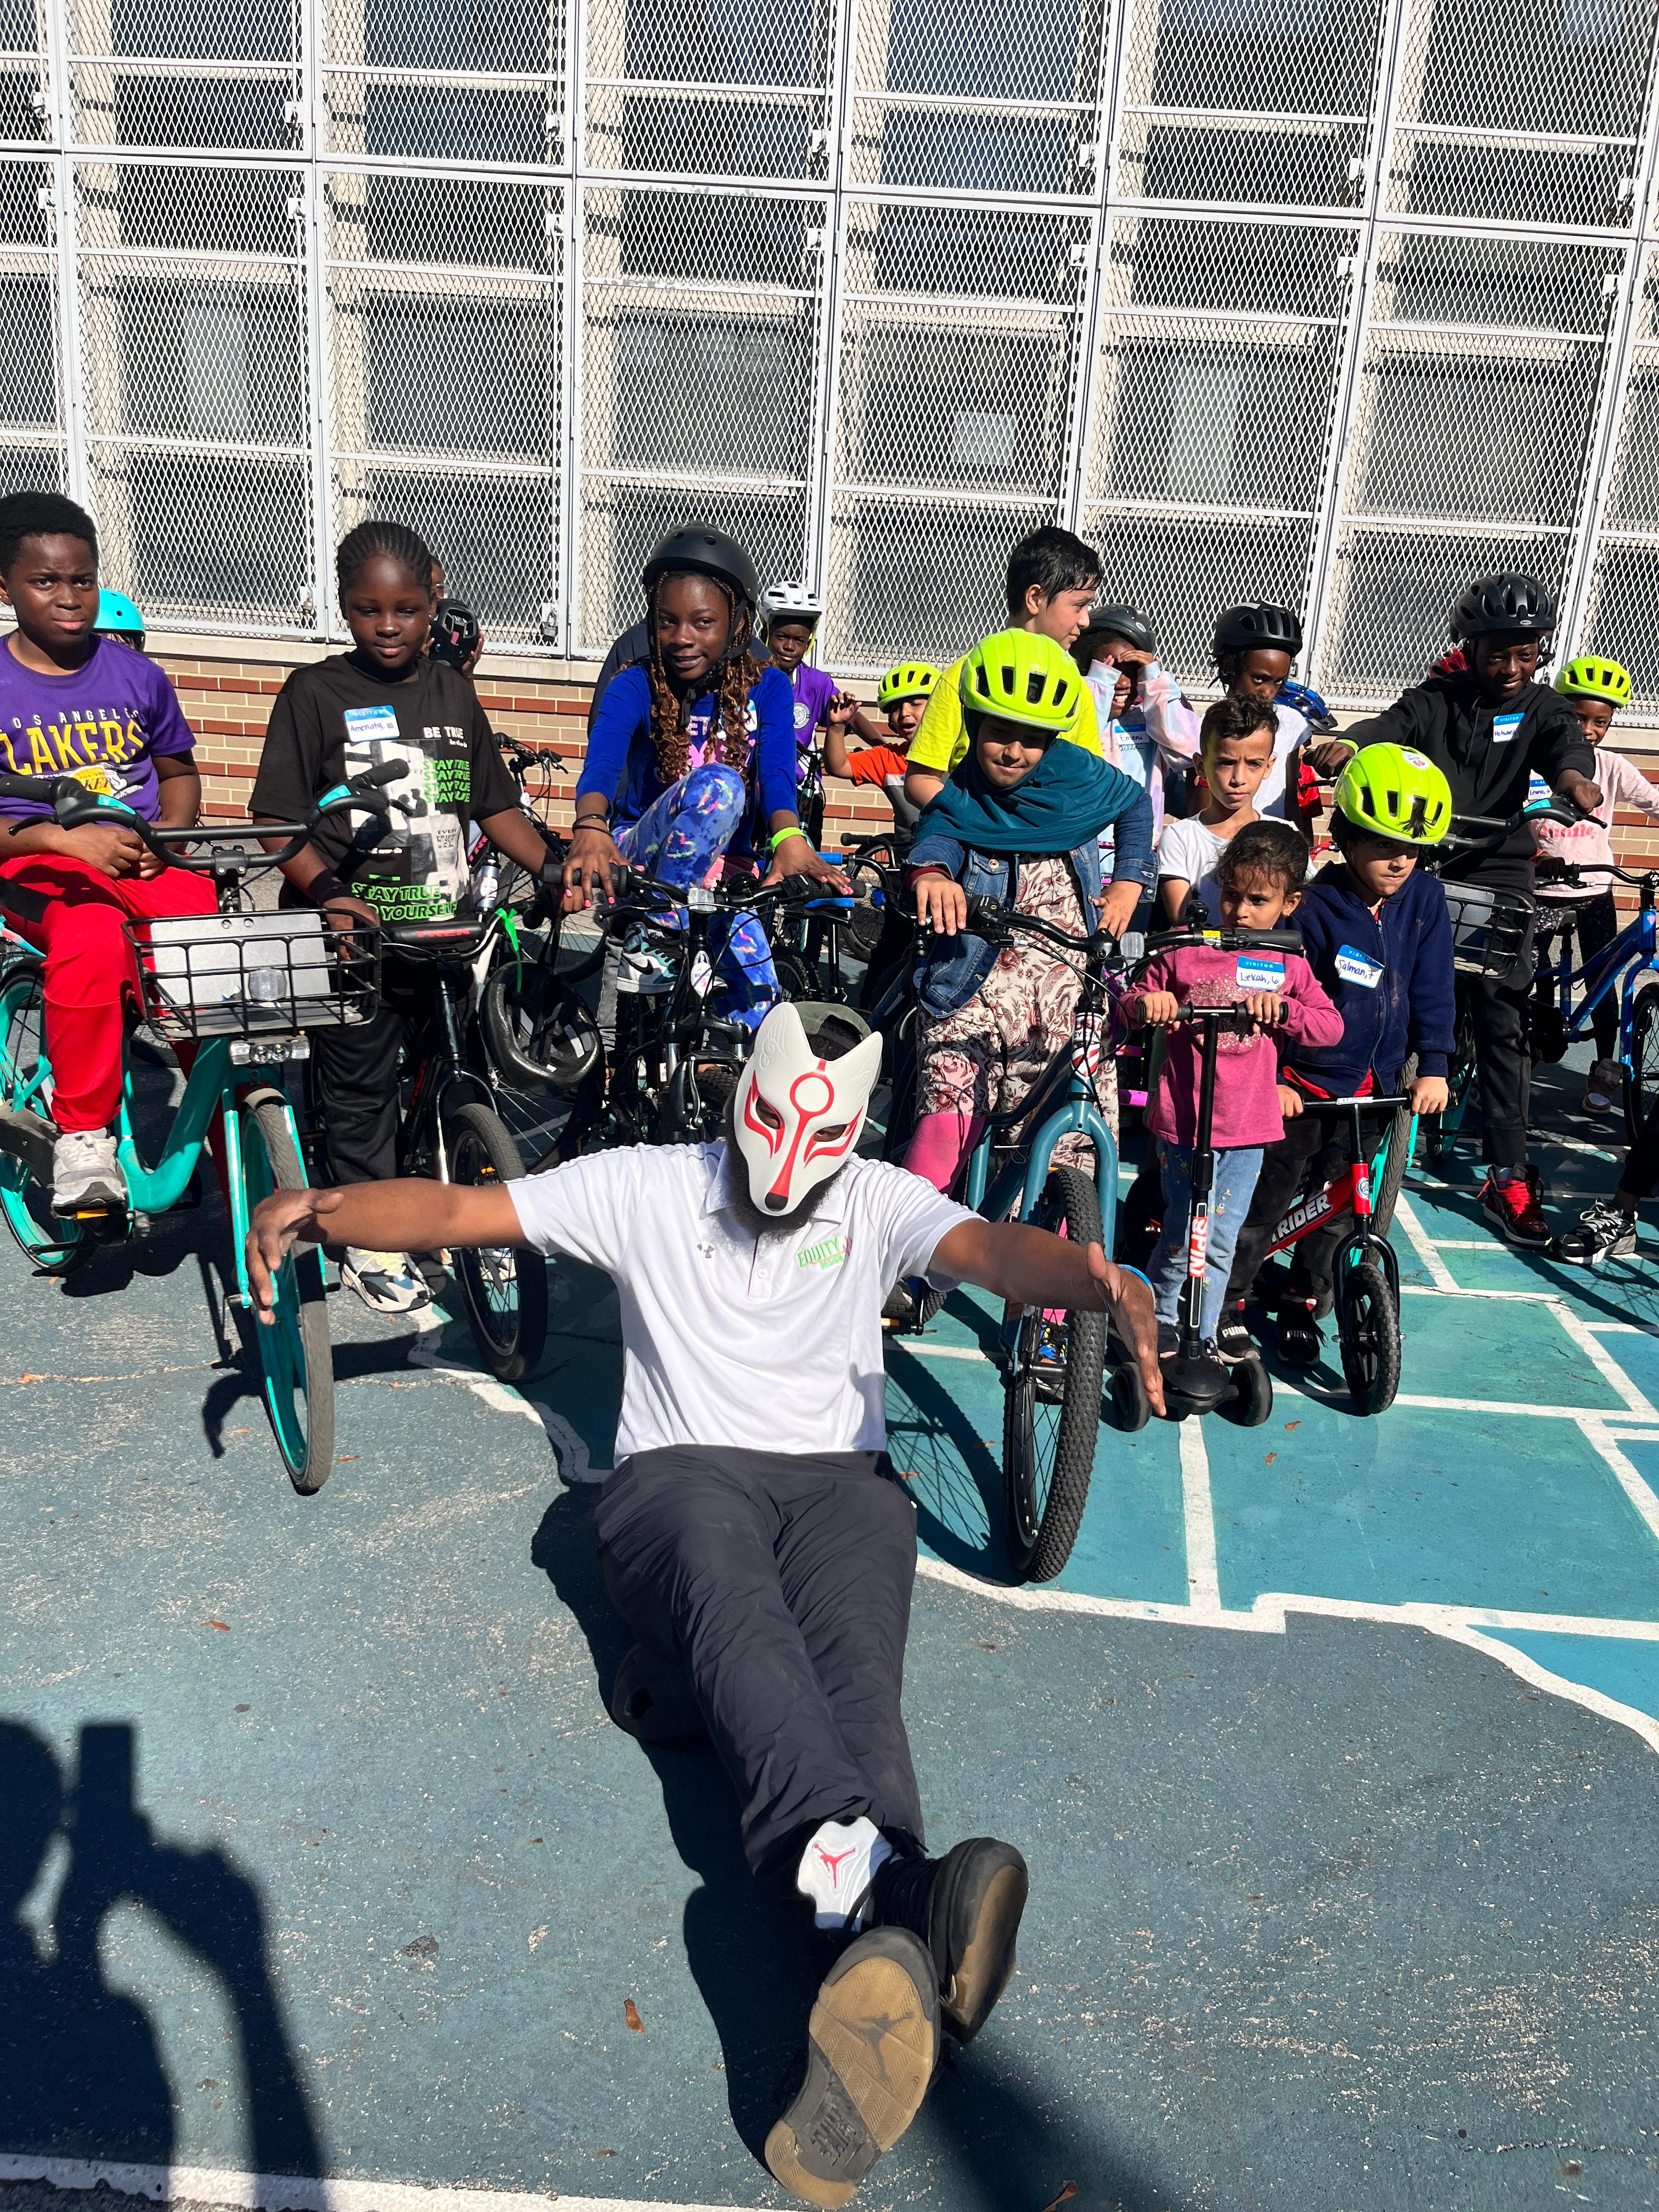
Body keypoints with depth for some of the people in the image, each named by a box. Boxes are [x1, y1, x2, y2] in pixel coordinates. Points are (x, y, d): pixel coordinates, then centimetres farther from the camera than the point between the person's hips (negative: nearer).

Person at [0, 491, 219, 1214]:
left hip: (143, 855, 3)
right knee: (92, 938, -36)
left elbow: (179, 773, 20)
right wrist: (66, 837, -19)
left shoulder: (137, 676, 9)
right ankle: (82, 1136, -21)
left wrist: (167, 835, -2)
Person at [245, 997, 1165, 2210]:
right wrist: (317, 1209, -11)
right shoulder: (644, 1186, 10)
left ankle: (879, 1946, -57)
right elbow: (457, 1208, 6)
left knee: (854, 1671, -31)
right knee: (735, 1605, -37)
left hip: (839, 1477, 2)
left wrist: (1102, 1278, -32)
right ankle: (871, 1877, -62)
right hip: (681, 1472, -1)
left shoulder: (879, 1201, 11)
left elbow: (993, 1249, -9)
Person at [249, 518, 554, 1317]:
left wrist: (554, 869, 3)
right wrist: (326, 890, -21)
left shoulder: (452, 690, 12)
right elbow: (278, 821, -6)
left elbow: (494, 806, 16)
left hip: (447, 926, 4)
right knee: (360, 1087, 5)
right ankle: (368, 1242, 19)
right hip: (356, 934, -3)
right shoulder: (316, 692, -2)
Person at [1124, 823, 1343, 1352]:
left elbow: (1331, 1026, 1)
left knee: (1221, 1244, 11)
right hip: (1183, 1122, -2)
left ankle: (1203, 1338, 27)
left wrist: (1282, 1006, -16)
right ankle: (1160, 1323, 22)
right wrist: (1145, 1002, -19)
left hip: (1248, 1128, 3)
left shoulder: (1289, 967, 6)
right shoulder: (1183, 953, -1)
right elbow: (1133, 1005, 4)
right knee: (1184, 1238, -2)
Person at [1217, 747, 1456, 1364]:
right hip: (1303, 1083, -4)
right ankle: (1227, 1303, 14)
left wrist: (1433, 1066, -6)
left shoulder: (1424, 900, -2)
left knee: (1339, 1206, 12)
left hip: (1375, 1088, 4)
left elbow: (1432, 989, 2)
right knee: (1265, 1200, -1)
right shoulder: (1315, 907, -14)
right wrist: (1270, 1078, -14)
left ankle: (1303, 1304, 29)